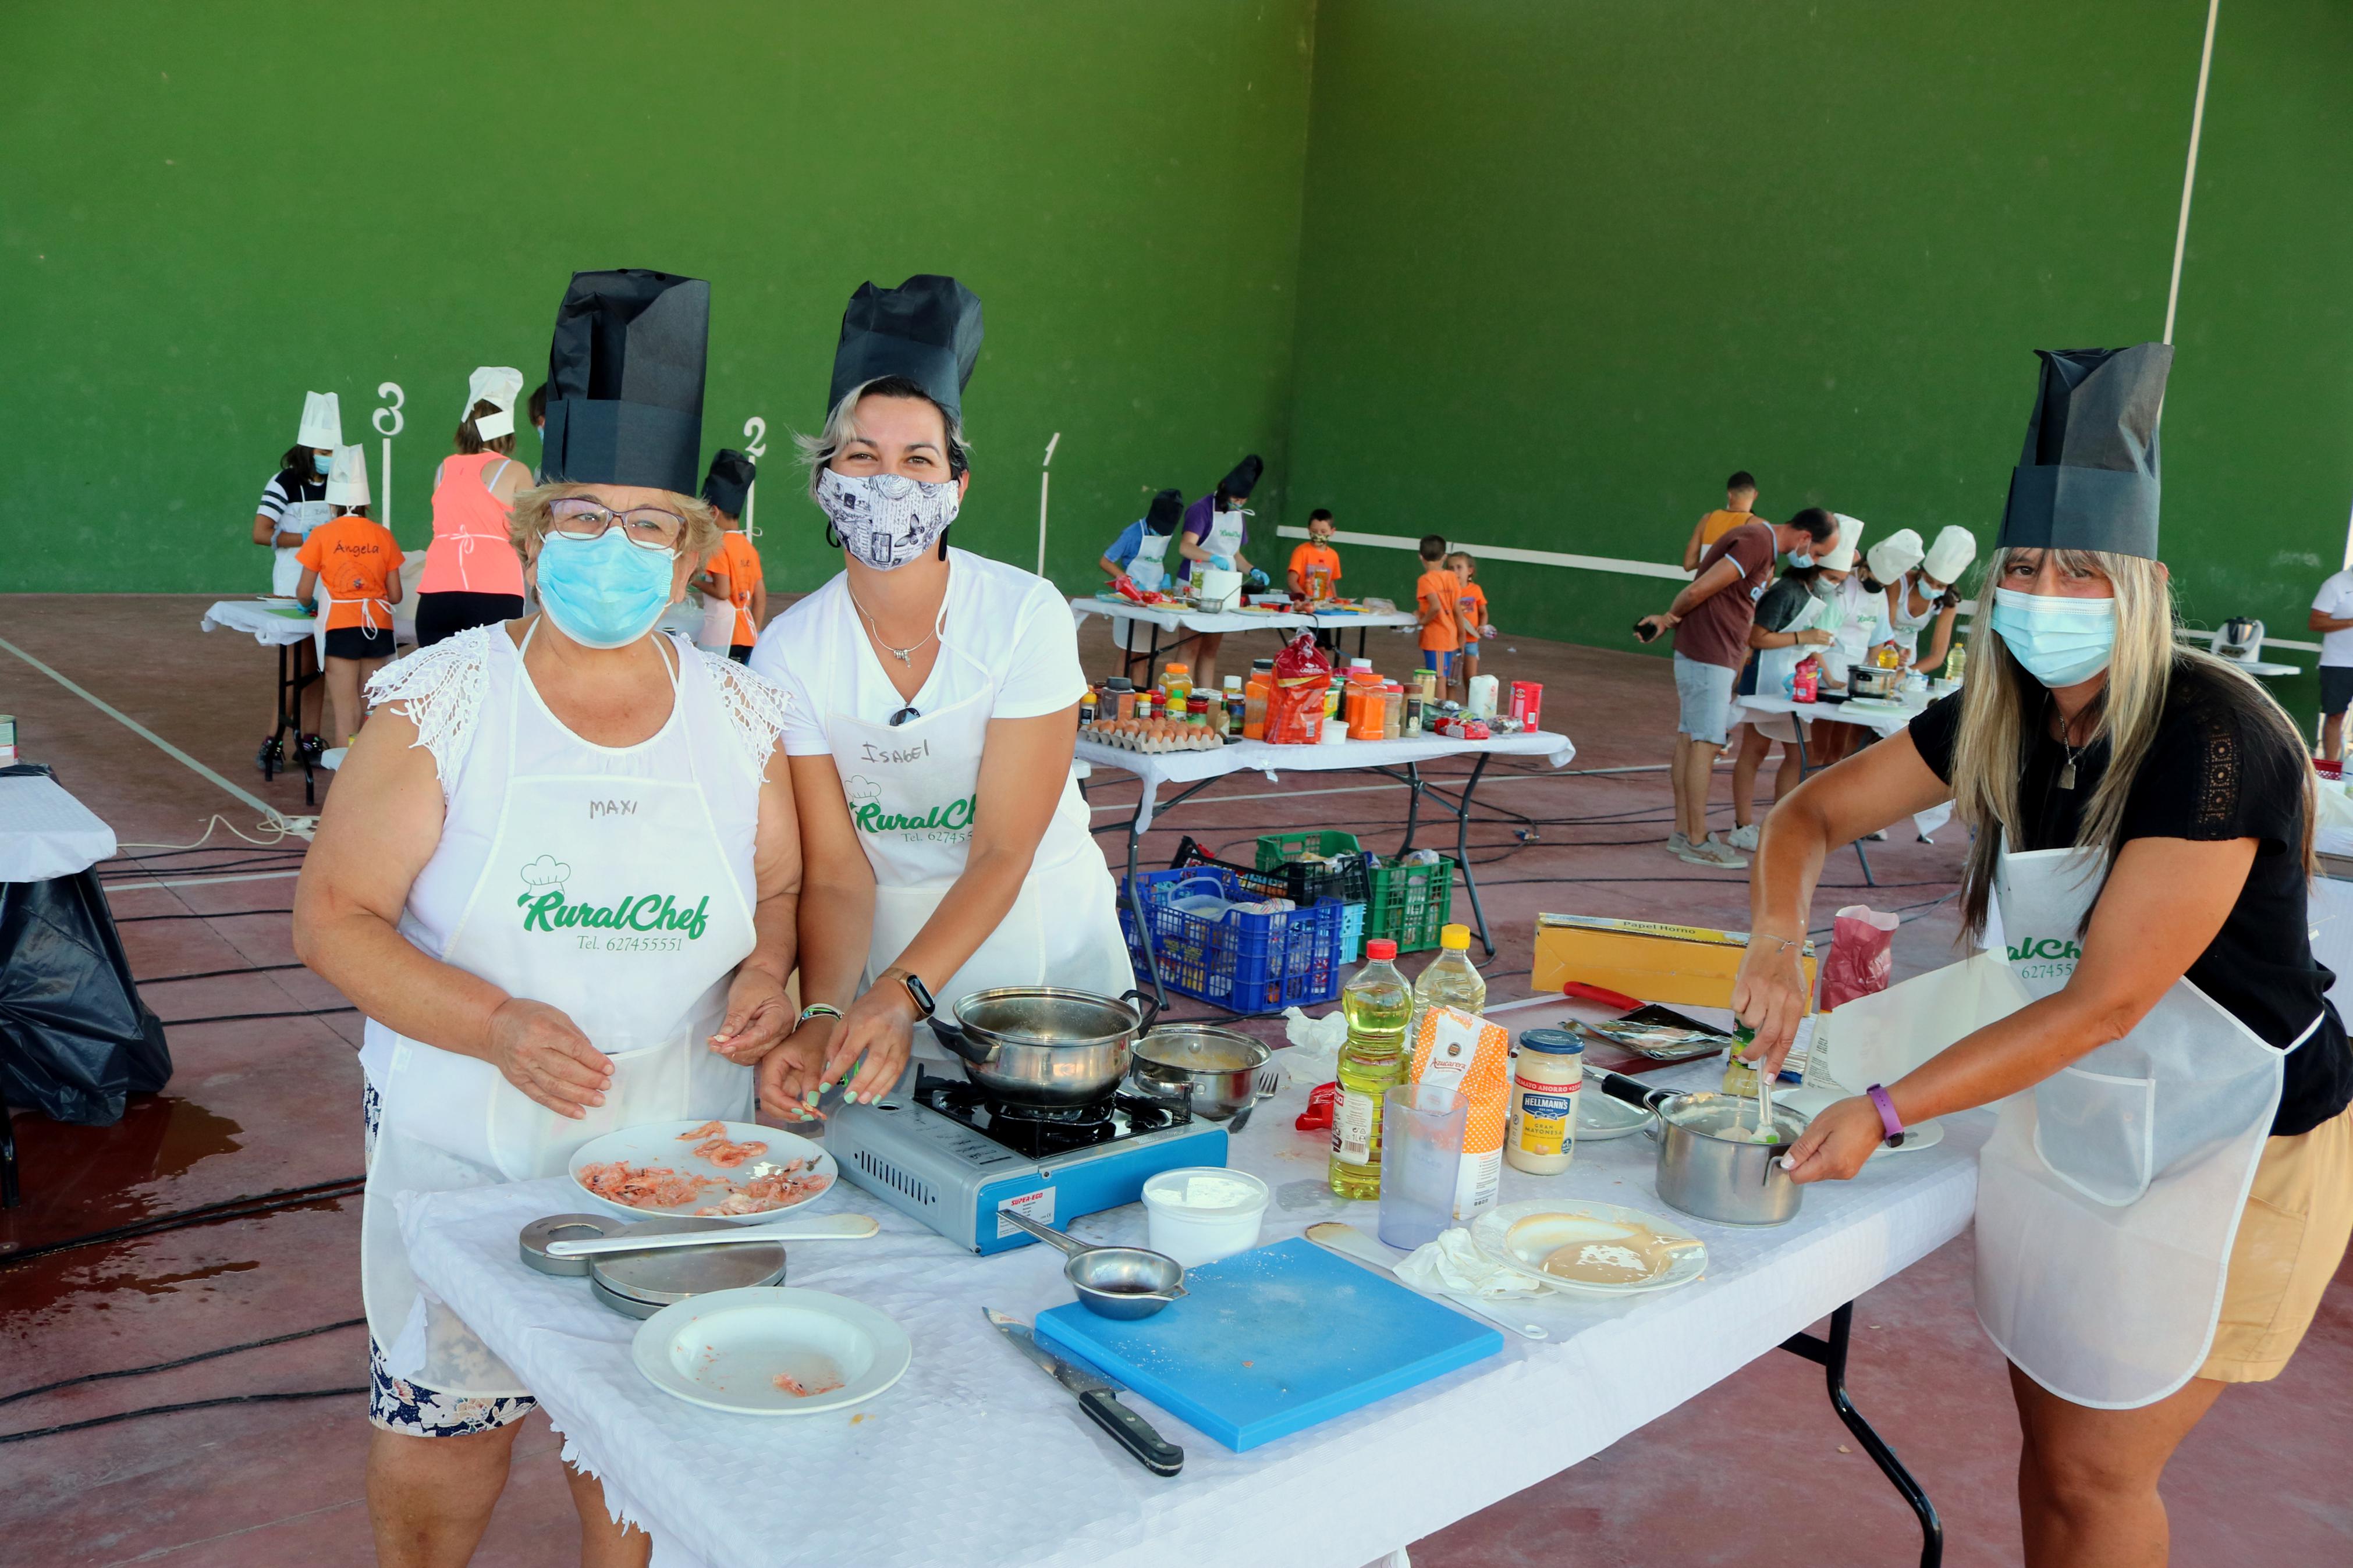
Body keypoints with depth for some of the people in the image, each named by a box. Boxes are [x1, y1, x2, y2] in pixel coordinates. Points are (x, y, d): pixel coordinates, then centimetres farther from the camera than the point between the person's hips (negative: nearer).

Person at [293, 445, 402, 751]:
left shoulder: (322, 536, -1)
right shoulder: (382, 535, 5)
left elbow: (304, 594, 0)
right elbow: (395, 596, 5)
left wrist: (305, 599, 23)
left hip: (341, 627, -3)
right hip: (378, 626, 3)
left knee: (347, 715, -1)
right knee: (370, 713, 10)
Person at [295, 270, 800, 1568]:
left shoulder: (739, 715, 1)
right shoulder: (441, 702, -7)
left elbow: (784, 883, 14)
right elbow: (332, 916, -9)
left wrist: (768, 970, -9)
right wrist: (494, 1023, -23)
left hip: (681, 1154, 2)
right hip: (469, 1153, -2)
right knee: (445, 1426, 10)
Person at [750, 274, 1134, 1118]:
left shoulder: (1026, 616, -18)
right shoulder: (790, 650, -11)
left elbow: (1004, 852, -20)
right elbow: (835, 870, -12)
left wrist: (904, 992, -33)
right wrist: (821, 1015, -30)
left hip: (1047, 943, -1)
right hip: (888, 956, 1)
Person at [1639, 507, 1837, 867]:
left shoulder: (1762, 542, 17)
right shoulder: (1757, 542, -18)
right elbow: (1699, 590, -21)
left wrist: (1669, 619, 7)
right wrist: (1672, 618, -4)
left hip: (1717, 656, 10)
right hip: (1709, 657, -10)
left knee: (1689, 739, 11)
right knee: (1706, 743, -7)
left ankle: (1683, 832, 17)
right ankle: (1696, 841, -3)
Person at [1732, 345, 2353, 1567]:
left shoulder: (2210, 739, -26)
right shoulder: (1995, 723, -5)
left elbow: (2103, 1005, -27)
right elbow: (1812, 815, 4)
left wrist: (1885, 1114, -28)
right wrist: (1776, 948, -17)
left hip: (2231, 1143, -6)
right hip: (2069, 1118, 7)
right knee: (2048, 1434, 16)